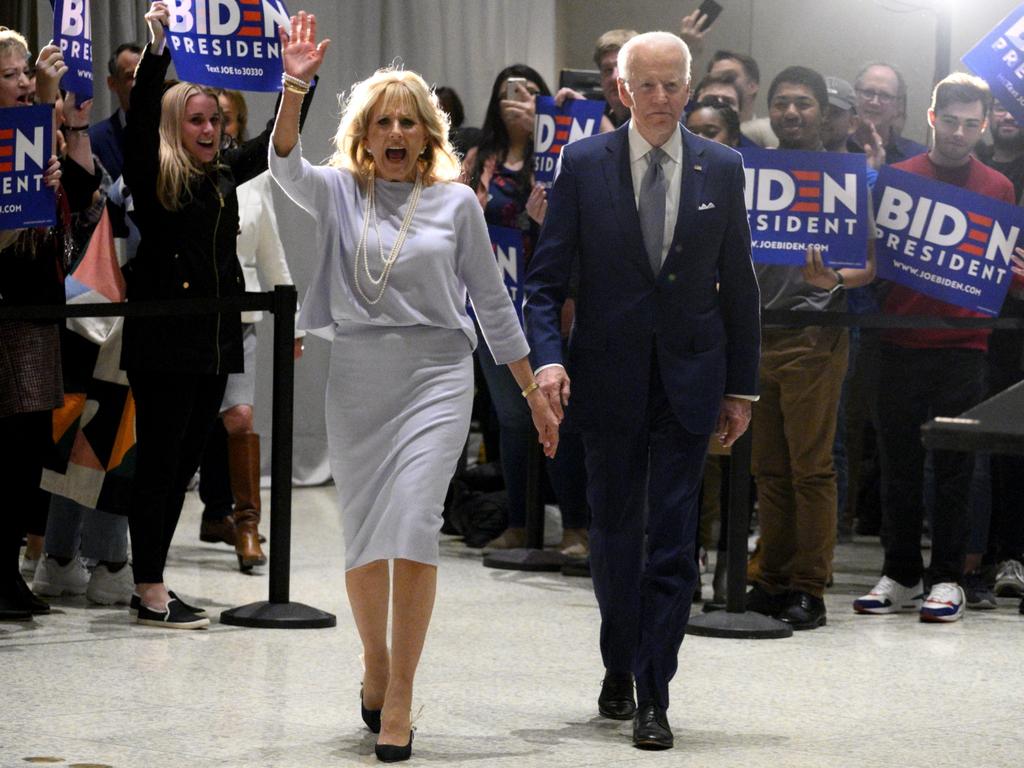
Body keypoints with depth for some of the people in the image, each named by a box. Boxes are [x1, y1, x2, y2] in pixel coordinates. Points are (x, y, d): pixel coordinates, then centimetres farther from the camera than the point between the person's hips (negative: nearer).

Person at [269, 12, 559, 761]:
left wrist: (535, 395, 11)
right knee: (362, 532, 8)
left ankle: (399, 698, -11)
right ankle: (374, 663, 32)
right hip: (357, 378, 1)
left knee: (413, 523, -14)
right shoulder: (339, 192, 5)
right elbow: (286, 165, -17)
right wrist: (294, 86, -32)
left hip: (437, 373, -1)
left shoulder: (457, 201, 5)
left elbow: (492, 301, 10)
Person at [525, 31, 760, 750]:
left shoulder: (721, 169, 1)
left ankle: (653, 698, 1)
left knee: (673, 543, -3)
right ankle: (620, 667, 32)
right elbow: (547, 279, -2)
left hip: (689, 380, 0)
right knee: (614, 534, 12)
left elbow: (738, 286, 6)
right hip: (610, 380, 0)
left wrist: (742, 387, 5)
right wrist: (548, 358, -17)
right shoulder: (584, 164, -2)